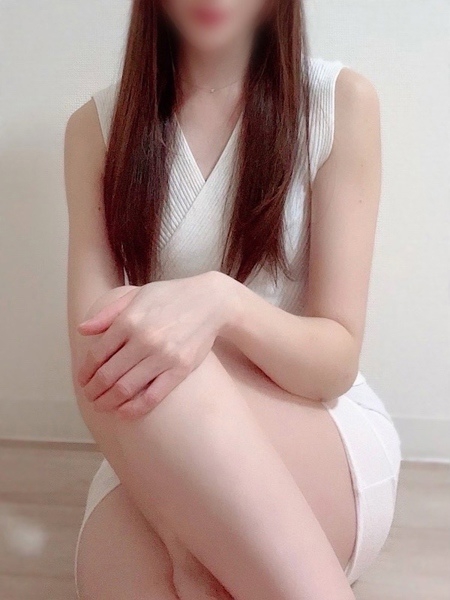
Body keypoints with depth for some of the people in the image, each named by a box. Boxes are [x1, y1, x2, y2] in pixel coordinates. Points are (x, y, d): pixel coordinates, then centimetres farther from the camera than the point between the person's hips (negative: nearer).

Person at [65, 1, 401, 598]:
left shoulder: (342, 101, -5)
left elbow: (338, 359, -8)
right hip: (158, 460, 0)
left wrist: (222, 302, -30)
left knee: (167, 386, -32)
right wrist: (185, 530, -25)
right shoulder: (97, 127, 1)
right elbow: (92, 356, -9)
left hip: (332, 445, 1)